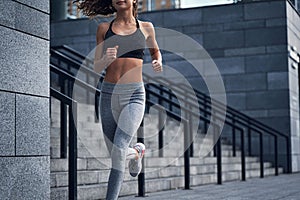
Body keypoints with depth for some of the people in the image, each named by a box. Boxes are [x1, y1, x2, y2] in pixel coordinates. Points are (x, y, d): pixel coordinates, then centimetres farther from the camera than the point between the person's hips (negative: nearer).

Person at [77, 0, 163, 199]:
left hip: (134, 95, -2)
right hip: (109, 93, 2)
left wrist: (158, 63, 4)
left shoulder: (146, 27, 8)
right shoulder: (104, 28, 8)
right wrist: (106, 59, -16)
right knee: (116, 153, 11)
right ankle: (137, 151, 46)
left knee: (118, 149, -18)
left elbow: (155, 50, 27)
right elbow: (97, 68, 6)